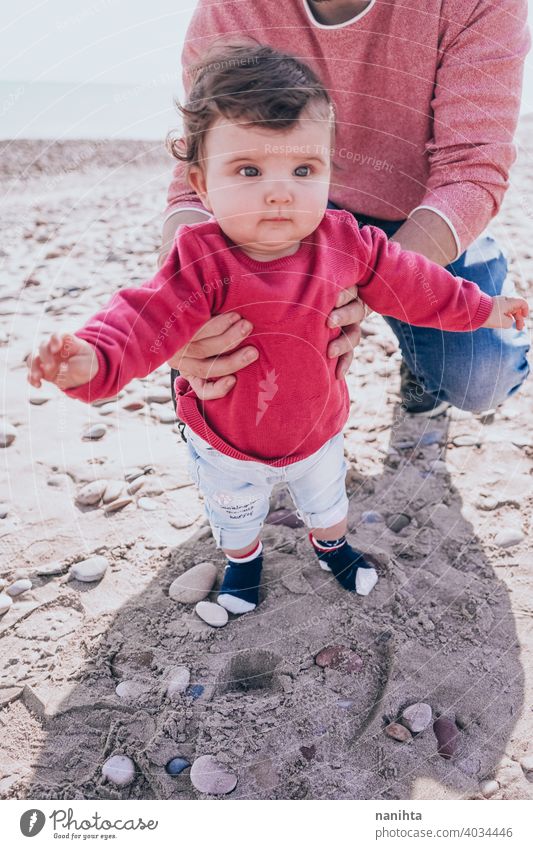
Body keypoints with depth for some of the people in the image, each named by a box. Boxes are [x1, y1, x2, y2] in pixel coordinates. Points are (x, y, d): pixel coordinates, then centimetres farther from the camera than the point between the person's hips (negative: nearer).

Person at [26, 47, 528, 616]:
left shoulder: (345, 244, -20)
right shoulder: (202, 263, -31)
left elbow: (409, 282, -6)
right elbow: (147, 318, -42)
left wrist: (478, 308, 4)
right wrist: (94, 357, -63)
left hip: (317, 429, 3)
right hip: (226, 445, -2)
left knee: (326, 499, 32)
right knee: (234, 516, 27)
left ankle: (332, 545, 65)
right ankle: (242, 560, 61)